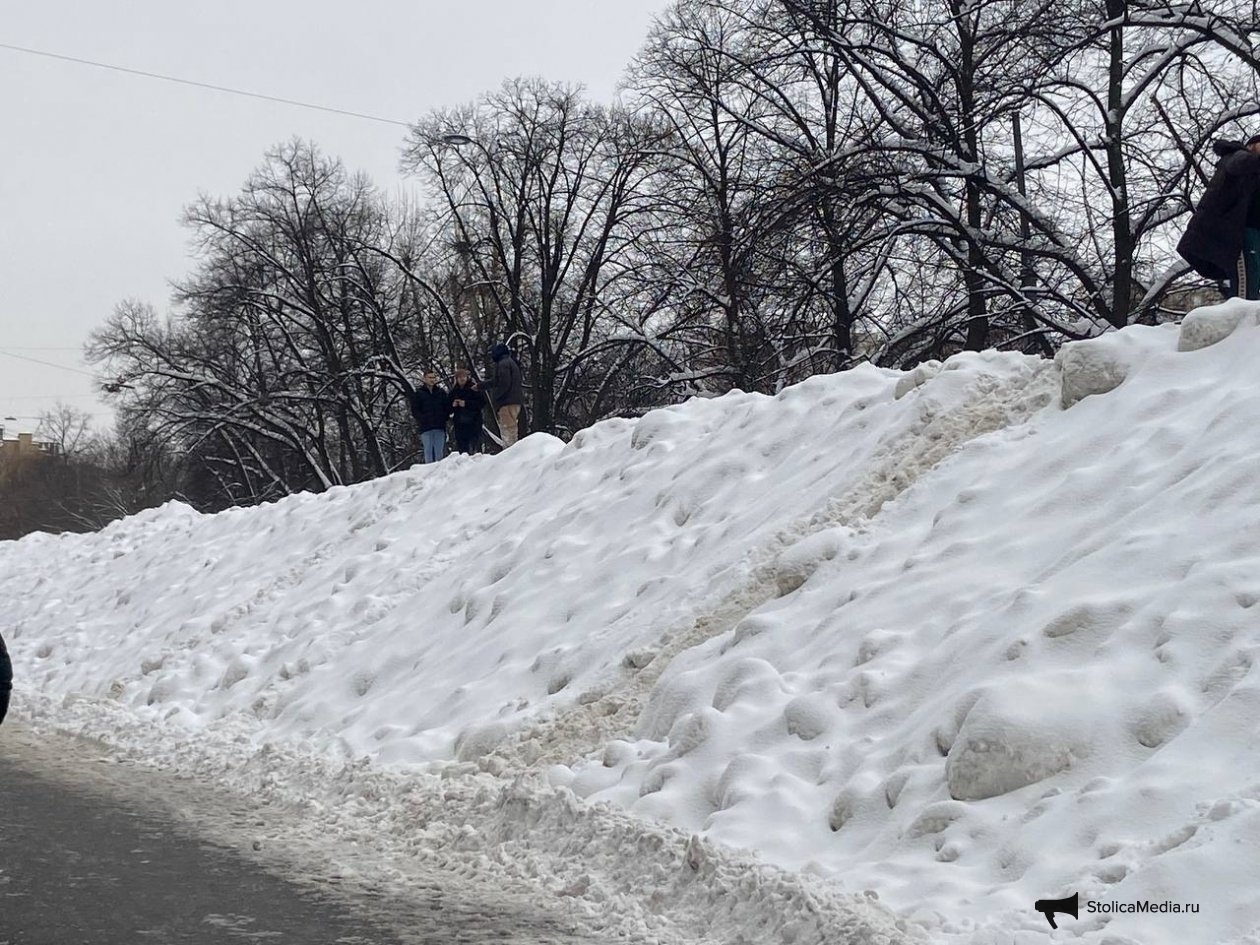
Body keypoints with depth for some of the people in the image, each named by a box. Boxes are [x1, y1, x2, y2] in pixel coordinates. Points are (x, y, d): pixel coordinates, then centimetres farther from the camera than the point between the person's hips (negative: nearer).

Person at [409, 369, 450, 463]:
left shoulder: (441, 392, 13)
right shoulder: (418, 393, 5)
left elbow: (448, 407, 15)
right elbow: (415, 410, 2)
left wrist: (444, 418, 0)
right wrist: (423, 419, -12)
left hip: (440, 427, 2)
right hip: (426, 428, -2)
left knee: (439, 452, 2)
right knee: (428, 452, -5)